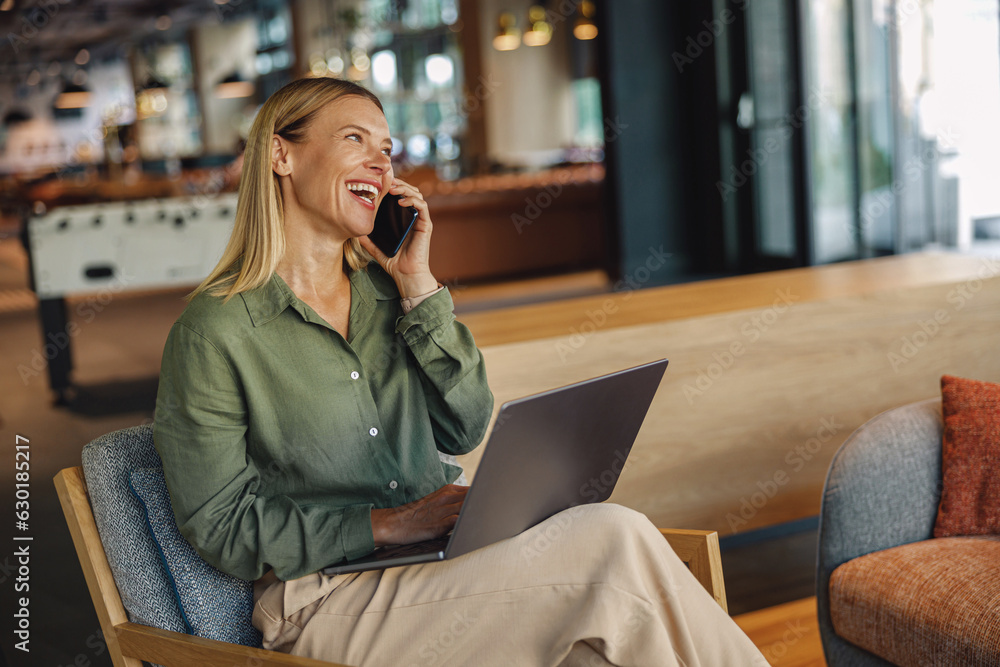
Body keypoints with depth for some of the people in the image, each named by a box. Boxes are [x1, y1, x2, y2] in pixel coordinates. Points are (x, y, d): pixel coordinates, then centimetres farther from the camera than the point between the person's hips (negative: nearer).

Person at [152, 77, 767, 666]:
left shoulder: (386, 292, 10)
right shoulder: (214, 333, -8)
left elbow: (466, 431, 4)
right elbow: (221, 526, -8)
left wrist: (418, 285, -3)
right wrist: (389, 525, -17)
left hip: (450, 565, 6)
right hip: (328, 602, -5)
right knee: (616, 543, -24)